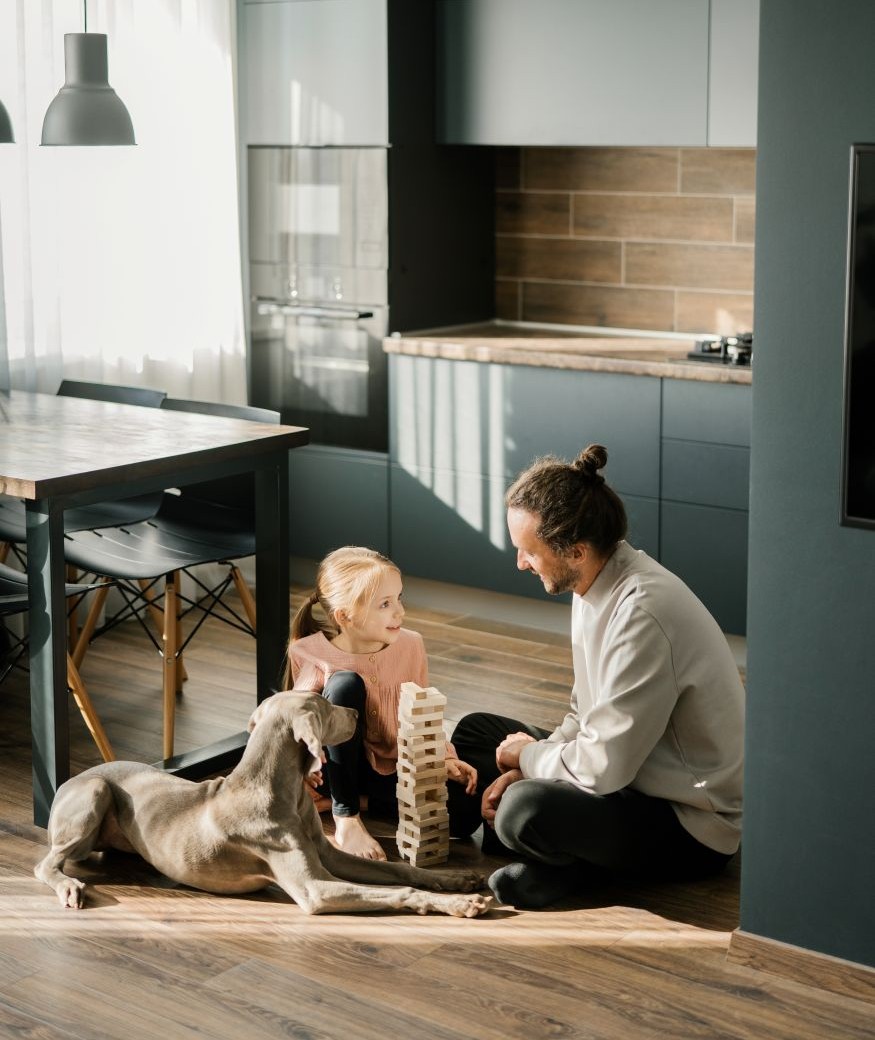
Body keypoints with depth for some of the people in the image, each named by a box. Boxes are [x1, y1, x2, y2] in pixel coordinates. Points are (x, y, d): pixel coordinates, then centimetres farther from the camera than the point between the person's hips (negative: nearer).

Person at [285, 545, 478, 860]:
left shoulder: (410, 646, -5)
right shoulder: (312, 655, -14)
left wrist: (445, 759, -9)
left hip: (393, 770, 3)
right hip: (339, 768, -3)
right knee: (346, 683, -31)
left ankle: (368, 802, 4)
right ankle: (345, 817, -21)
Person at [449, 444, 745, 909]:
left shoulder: (643, 613, -29)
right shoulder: (597, 584, 2)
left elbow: (603, 768, -28)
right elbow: (586, 718, 13)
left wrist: (528, 756, -8)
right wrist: (526, 769, -2)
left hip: (694, 828, -10)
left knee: (525, 811, -35)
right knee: (475, 730, 13)